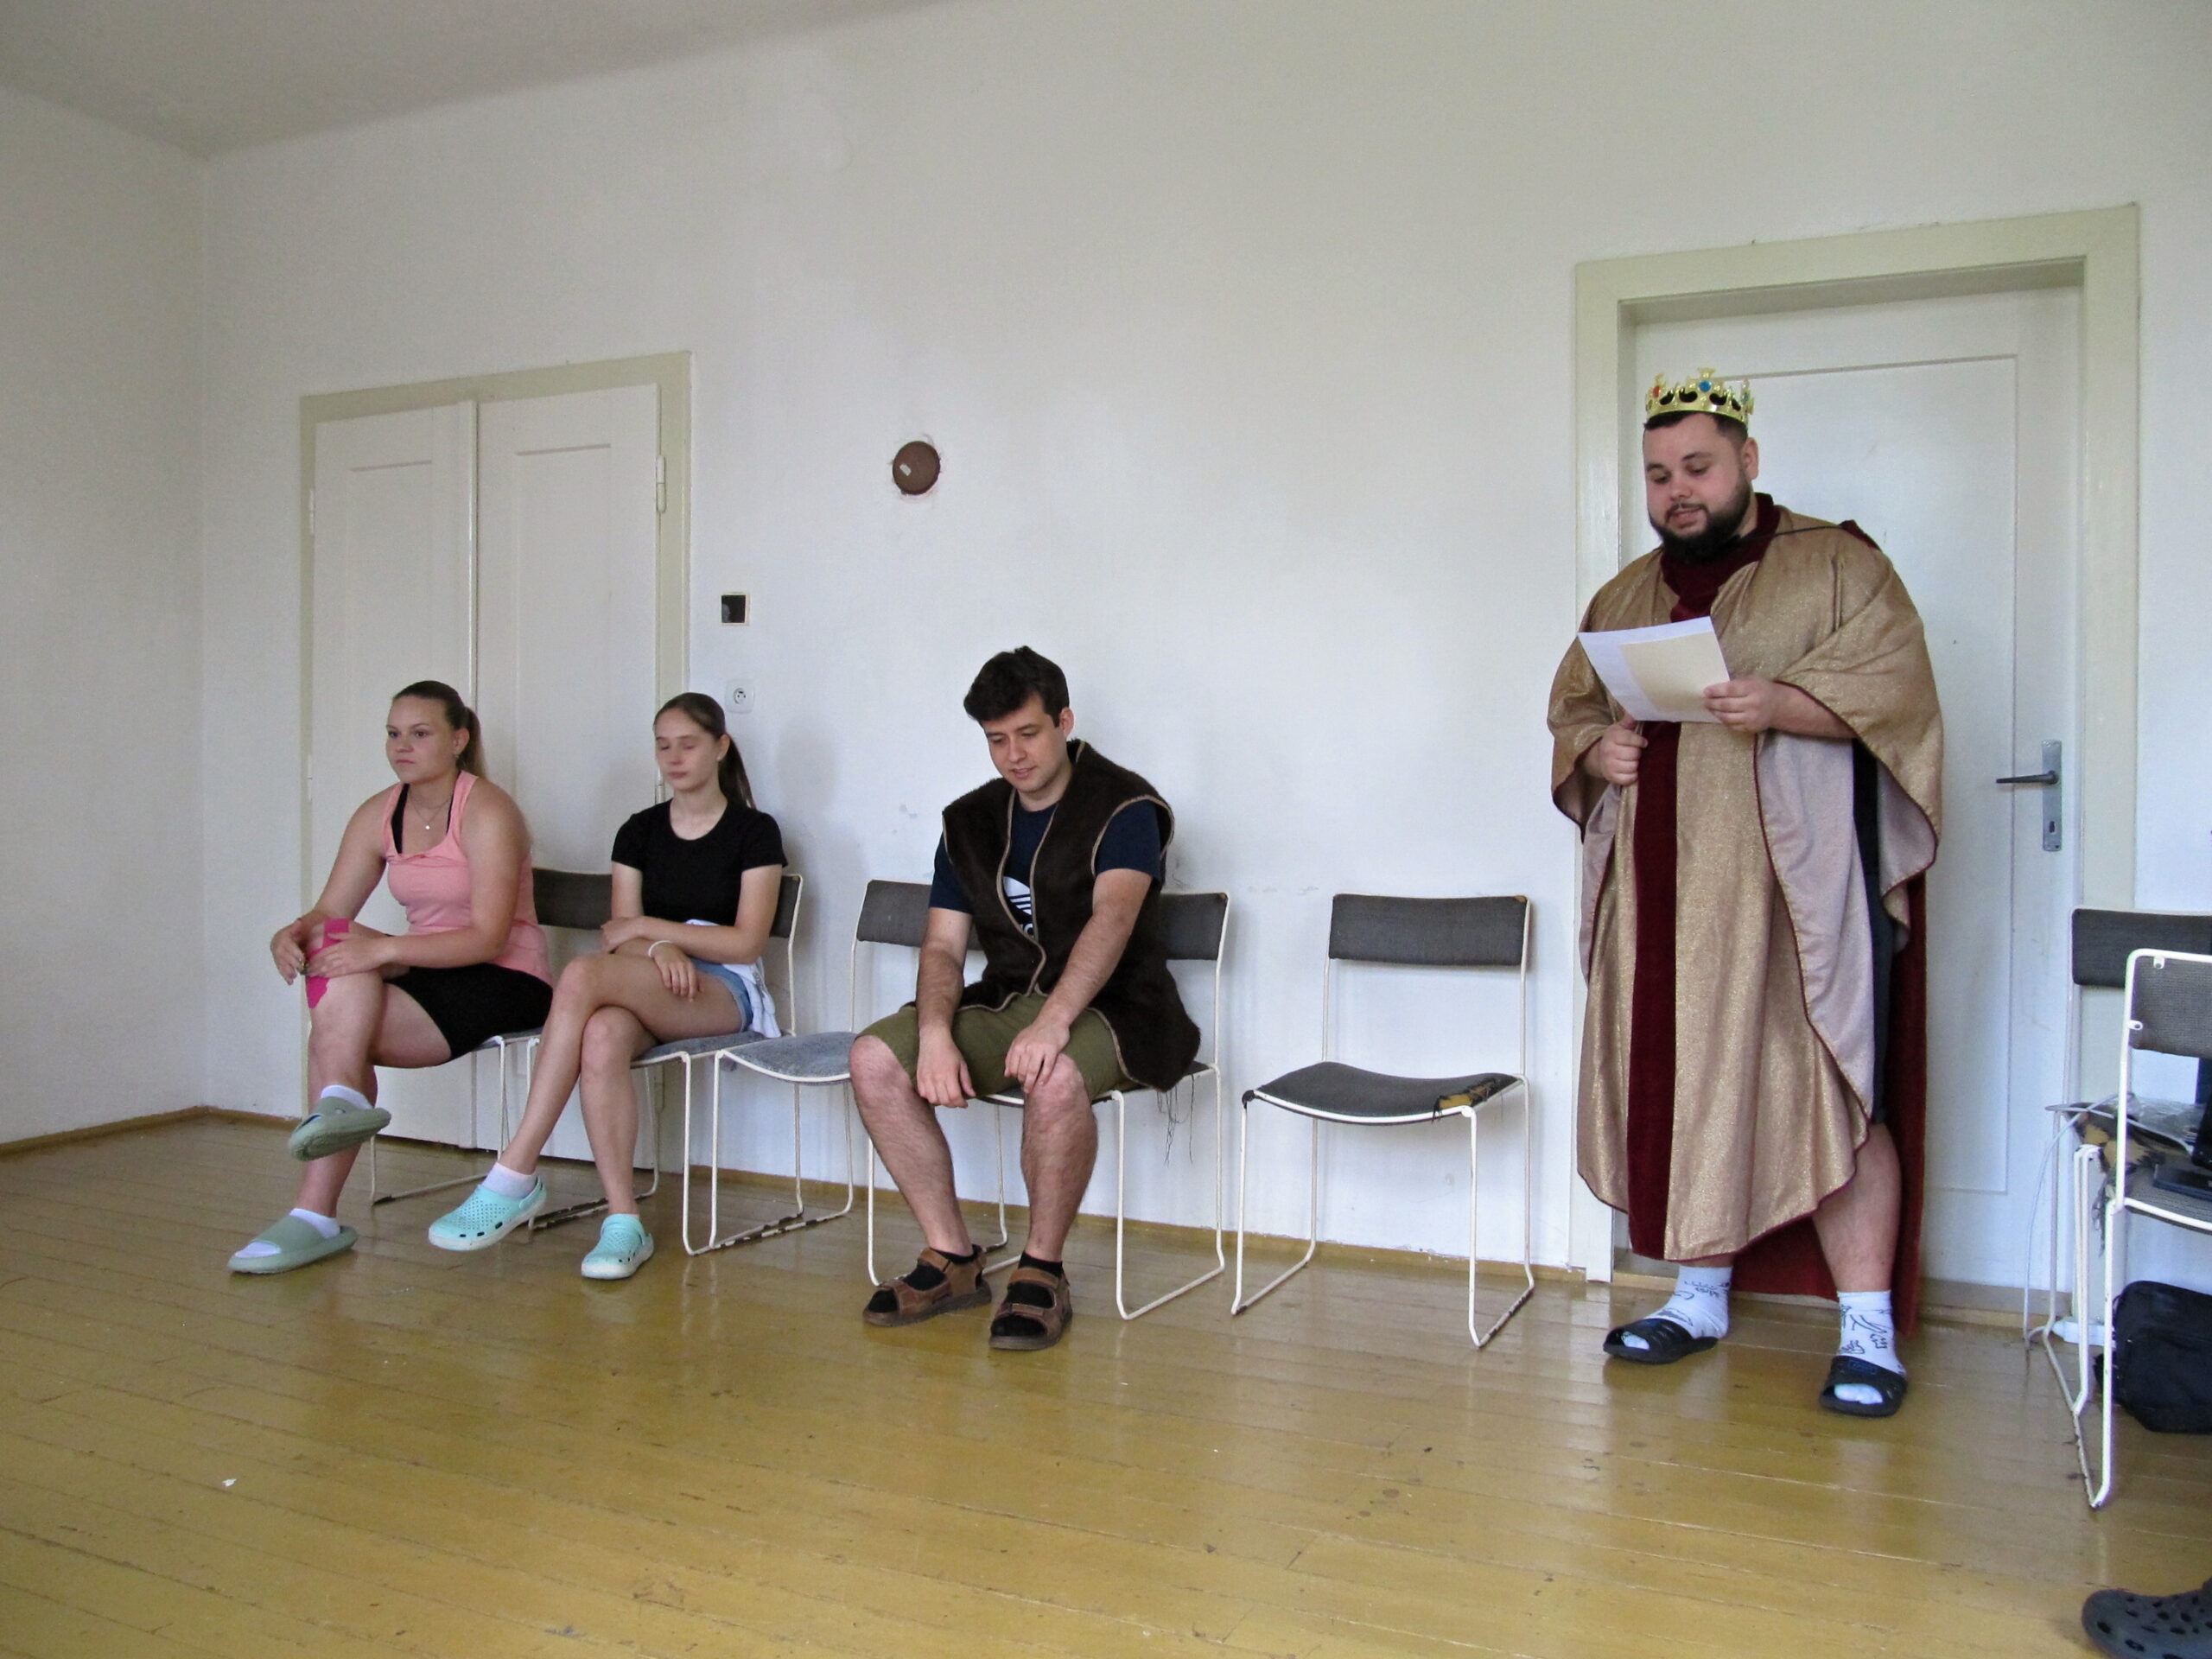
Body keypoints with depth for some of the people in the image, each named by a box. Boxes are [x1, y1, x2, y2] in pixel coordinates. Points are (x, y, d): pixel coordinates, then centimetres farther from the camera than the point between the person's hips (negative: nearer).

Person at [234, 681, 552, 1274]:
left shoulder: (486, 812, -12)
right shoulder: (378, 815, 9)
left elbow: (488, 938, -20)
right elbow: (329, 912, 4)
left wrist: (384, 949, -30)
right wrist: (293, 933, -20)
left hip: (504, 981, -6)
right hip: (428, 975, 6)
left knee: (331, 1031, -23)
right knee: (333, 942, -23)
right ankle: (342, 1101, -29)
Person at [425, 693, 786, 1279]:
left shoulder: (755, 832, 5)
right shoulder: (639, 832, 17)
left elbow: (746, 943, -3)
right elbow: (623, 936, 8)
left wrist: (647, 928, -7)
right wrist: (659, 950, -15)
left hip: (725, 994, -4)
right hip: (642, 990, 4)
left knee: (582, 974, -33)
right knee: (602, 1039, -37)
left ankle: (515, 1176, -33)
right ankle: (623, 1222, -34)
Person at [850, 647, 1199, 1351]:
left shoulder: (1124, 807, -8)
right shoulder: (969, 822, 10)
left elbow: (1112, 917, -25)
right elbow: (943, 945, 5)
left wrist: (1052, 1023, -40)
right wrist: (935, 1033, -17)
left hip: (1110, 1008, -5)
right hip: (1004, 1002, 6)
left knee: (1055, 1075, -39)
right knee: (874, 1056, -16)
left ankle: (1041, 1272, -16)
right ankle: (952, 1258, -6)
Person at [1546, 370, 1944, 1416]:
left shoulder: (1836, 565, 4)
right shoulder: (1625, 598, 18)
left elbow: (1894, 684, -7)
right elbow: (1571, 706, 19)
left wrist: (1780, 705, -24)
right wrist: (1594, 746, -4)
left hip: (1795, 888, -4)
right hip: (1664, 899, 5)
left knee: (1828, 1090, -7)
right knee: (1681, 1091, 8)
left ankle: (1868, 1333, 2)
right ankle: (1700, 1298, 21)